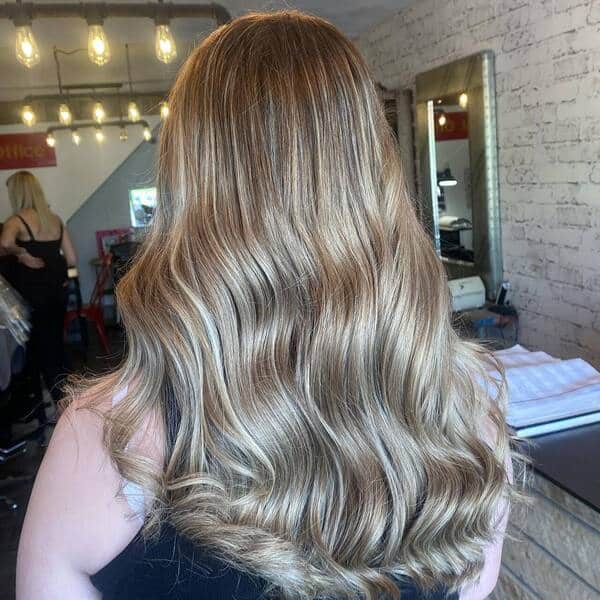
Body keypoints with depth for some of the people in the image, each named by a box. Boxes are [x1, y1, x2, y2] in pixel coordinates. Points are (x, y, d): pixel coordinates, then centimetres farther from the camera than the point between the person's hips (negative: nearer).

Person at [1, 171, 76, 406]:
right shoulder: (55, 219, 5)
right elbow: (71, 260, 5)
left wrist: (22, 253, -16)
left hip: (33, 298, -5)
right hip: (57, 293, 6)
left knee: (39, 351, 7)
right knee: (55, 346, 18)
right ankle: (65, 396, 28)